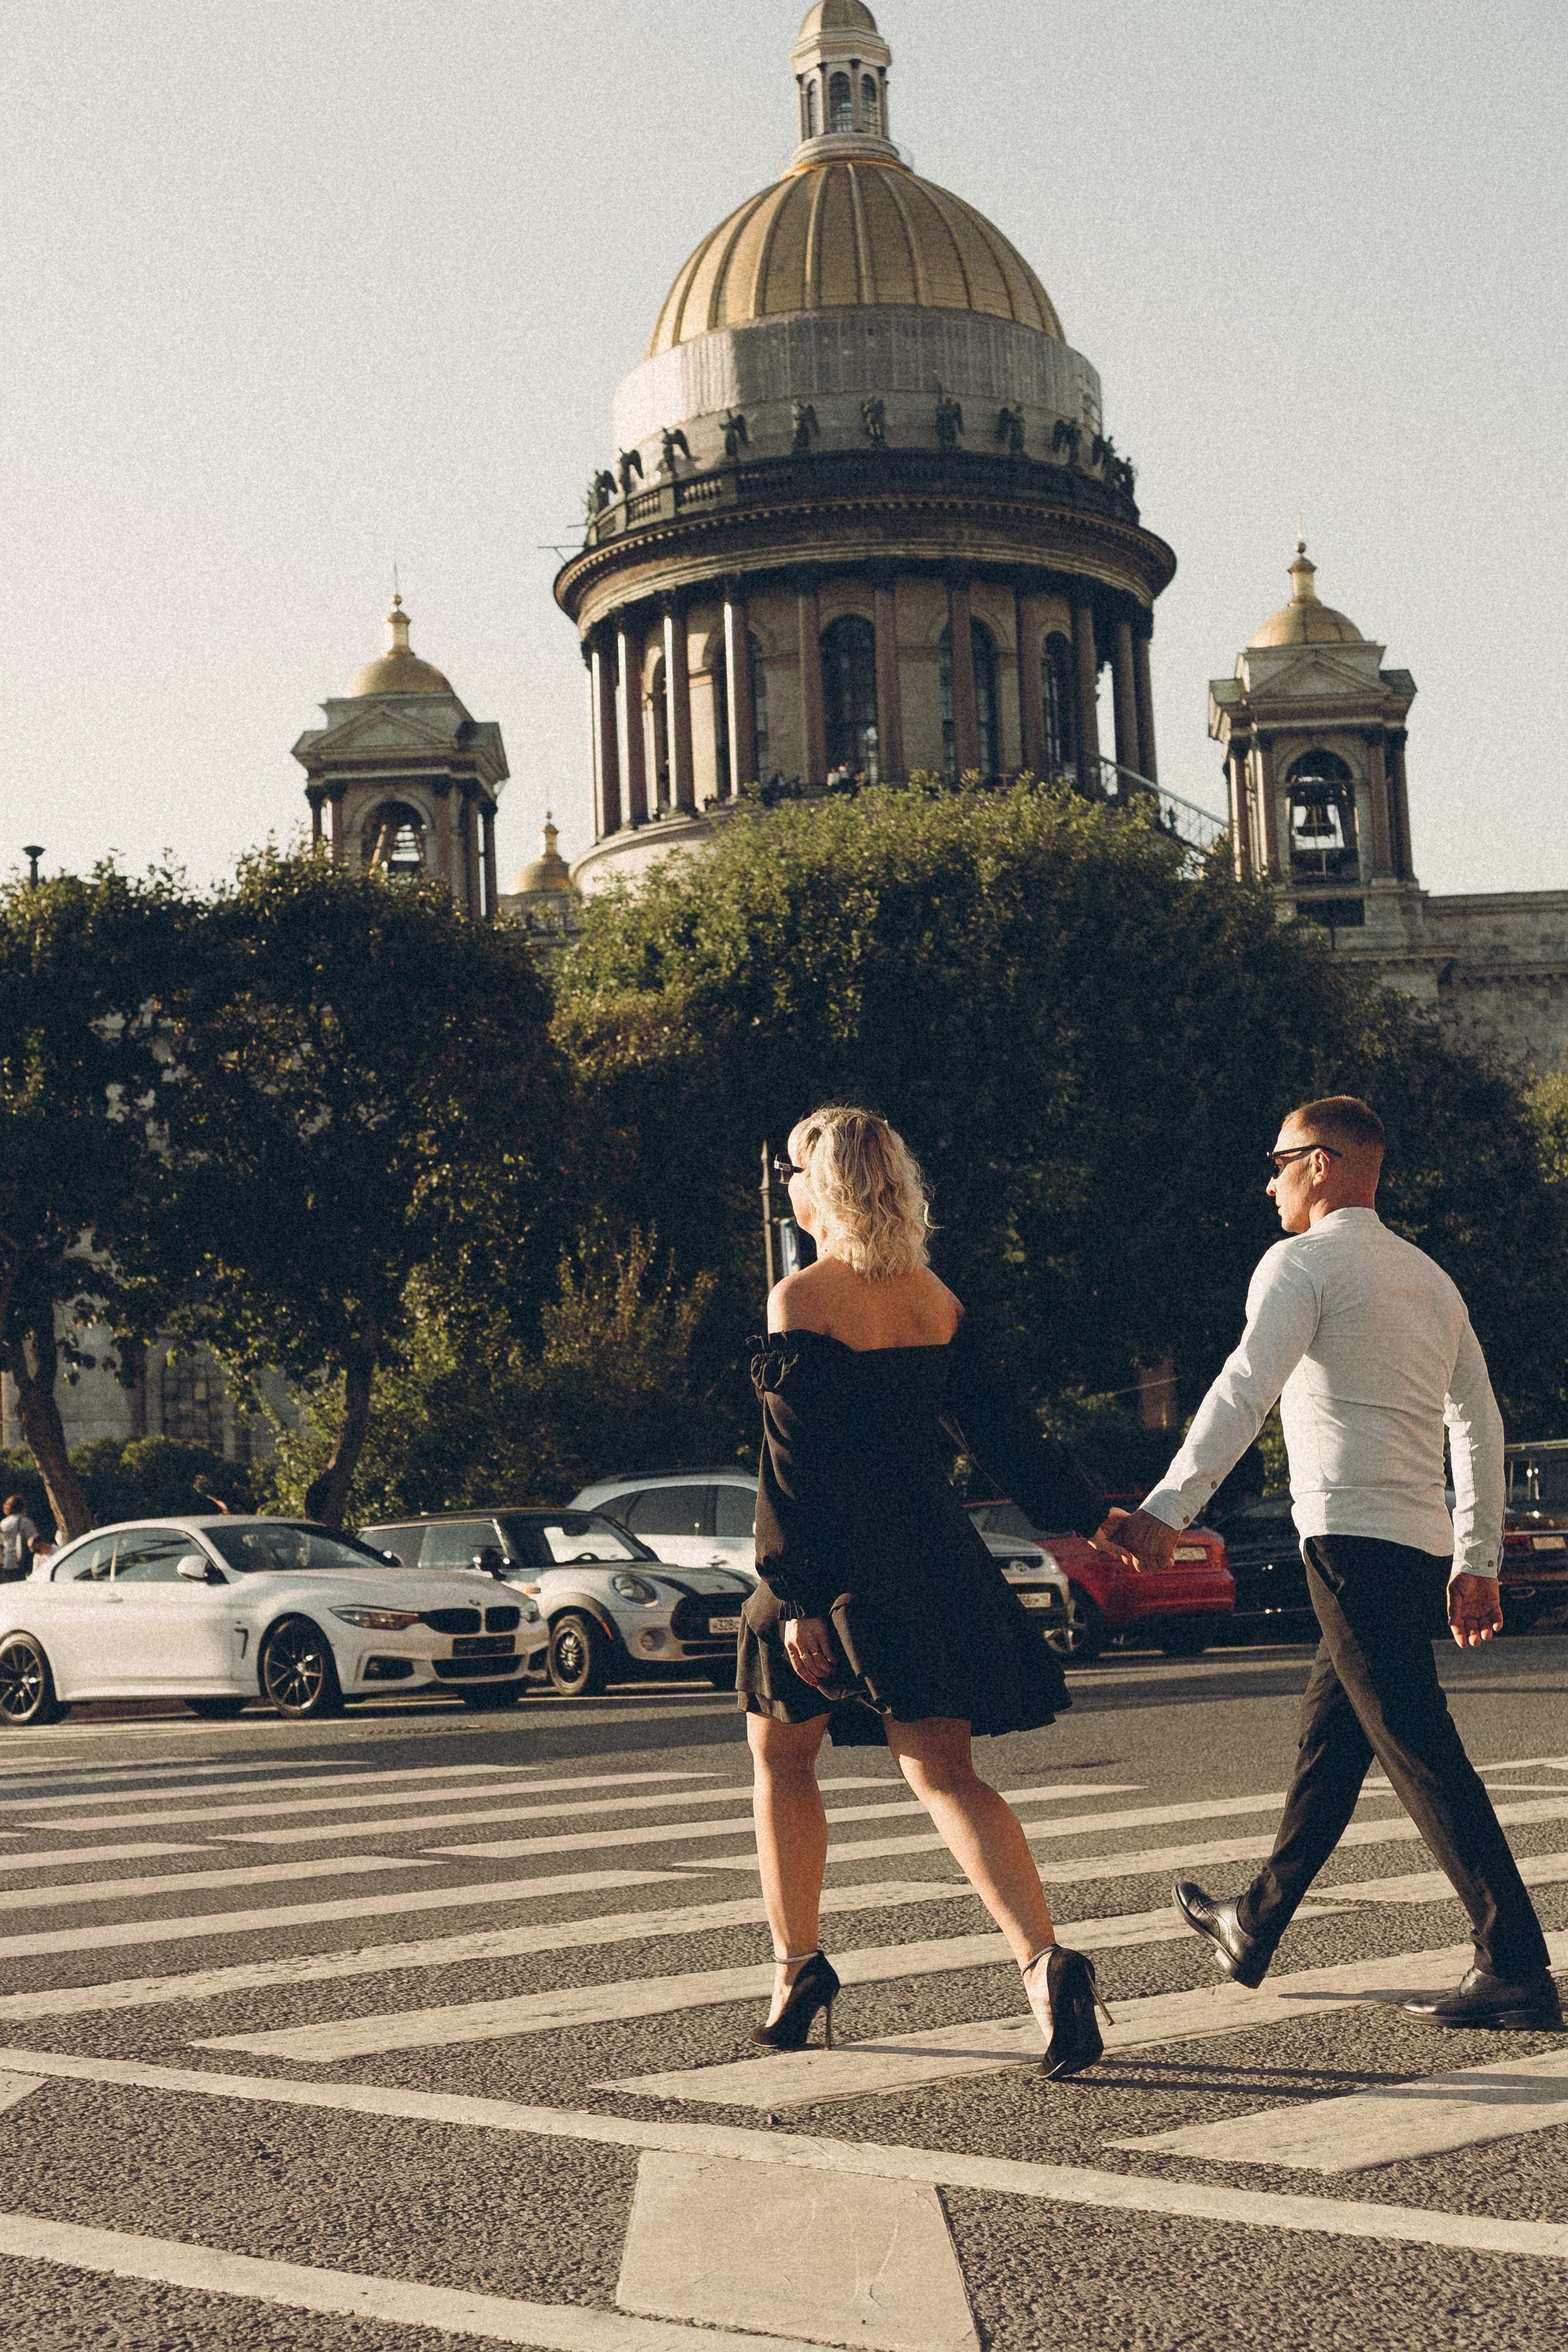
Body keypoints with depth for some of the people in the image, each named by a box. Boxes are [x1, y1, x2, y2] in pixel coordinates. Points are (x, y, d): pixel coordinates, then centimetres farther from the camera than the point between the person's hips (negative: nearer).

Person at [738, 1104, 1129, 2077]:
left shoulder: (801, 1301, -12)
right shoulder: (934, 1297, 6)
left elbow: (794, 1464, -15)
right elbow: (1003, 1423, 10)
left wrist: (796, 1599, -16)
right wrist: (1093, 1517, 20)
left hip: (836, 1563, -5)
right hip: (930, 1553, 5)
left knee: (782, 1756, 16)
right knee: (943, 1770, 0)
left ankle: (800, 1969, 24)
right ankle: (1046, 1958, -19)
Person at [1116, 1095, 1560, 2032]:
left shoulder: (1306, 1261, -5)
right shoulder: (1430, 1277, 19)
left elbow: (1244, 1393, -18)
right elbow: (1481, 1422, 18)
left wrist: (1165, 1511, -23)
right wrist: (1478, 1561, 21)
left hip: (1354, 1539, -9)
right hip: (1424, 1543, 9)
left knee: (1424, 1758, -10)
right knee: (1327, 1739, 18)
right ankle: (1256, 1927, 32)